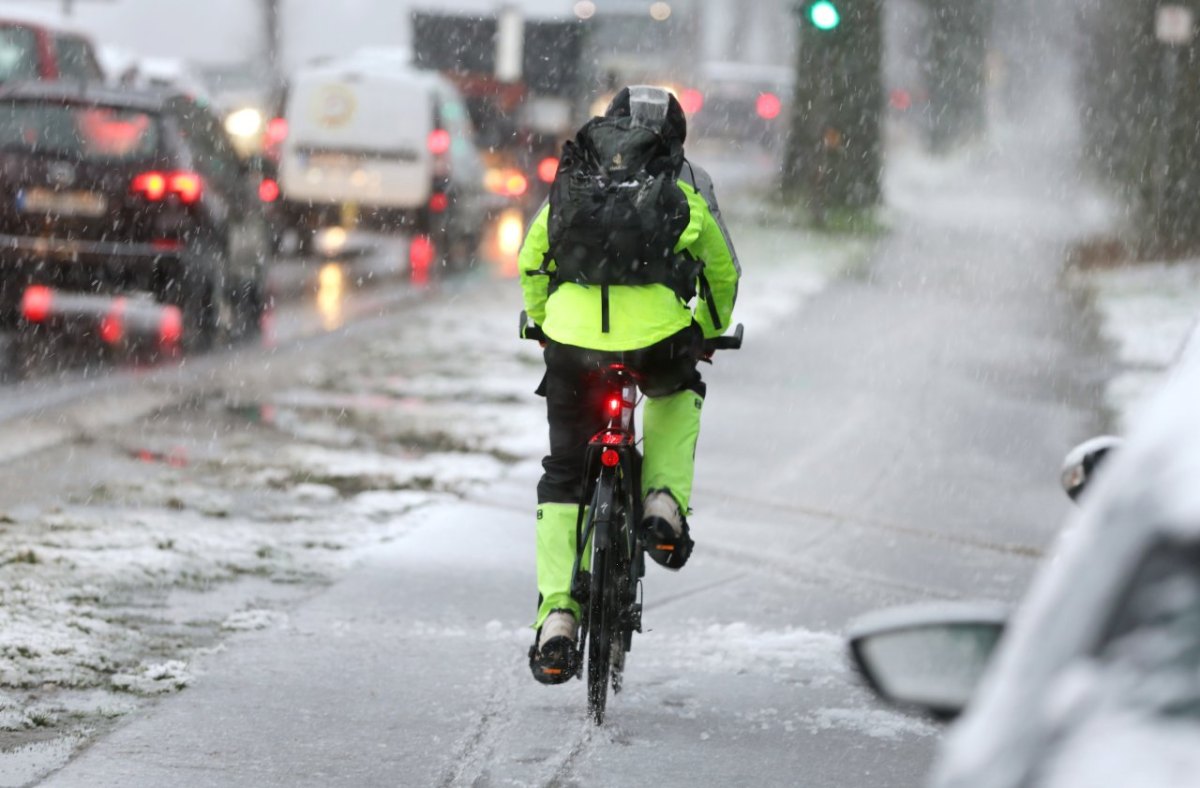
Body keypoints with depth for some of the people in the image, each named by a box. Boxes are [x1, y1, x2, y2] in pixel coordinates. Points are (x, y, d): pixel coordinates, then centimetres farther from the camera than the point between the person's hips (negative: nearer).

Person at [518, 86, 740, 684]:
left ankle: (556, 616, 4)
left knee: (564, 474, 14)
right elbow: (724, 273, 28)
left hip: (572, 331, 1)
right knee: (677, 399, 35)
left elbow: (531, 262, 31)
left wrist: (542, 324, 47)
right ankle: (664, 504, 14)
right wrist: (708, 333, 45)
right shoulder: (689, 184, 19)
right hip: (658, 333, -1)